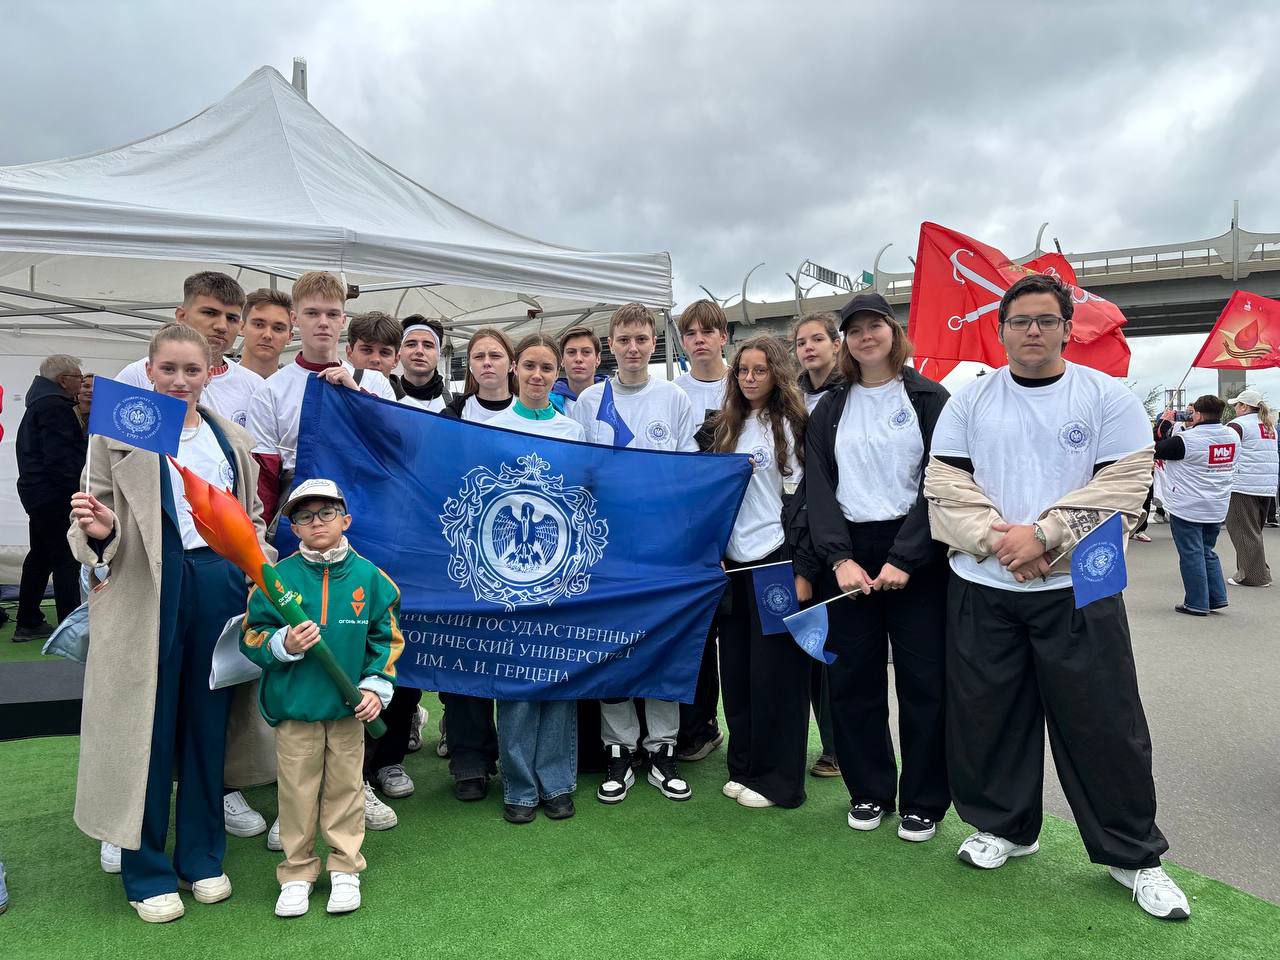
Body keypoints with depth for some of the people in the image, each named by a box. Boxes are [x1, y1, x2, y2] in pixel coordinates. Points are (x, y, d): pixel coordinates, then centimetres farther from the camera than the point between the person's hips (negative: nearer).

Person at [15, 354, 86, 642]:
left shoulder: (40, 403, 17)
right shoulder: (56, 407, -16)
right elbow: (60, 457, -22)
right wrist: (76, 492, -17)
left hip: (36, 492, 11)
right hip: (55, 496, -11)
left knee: (40, 557, 16)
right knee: (66, 561, -6)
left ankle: (27, 623, 24)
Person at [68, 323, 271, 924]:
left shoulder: (230, 439, 12)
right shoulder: (119, 435, 1)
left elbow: (253, 518, 17)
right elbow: (98, 525, 0)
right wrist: (99, 530, -23)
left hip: (220, 587, 3)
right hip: (148, 595, -3)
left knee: (208, 723, 11)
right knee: (147, 726, 5)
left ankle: (201, 857, 27)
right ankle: (146, 872, 21)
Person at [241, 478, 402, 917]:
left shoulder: (368, 575, -1)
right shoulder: (278, 577, -5)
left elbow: (387, 638, 5)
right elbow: (253, 636, 0)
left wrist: (377, 686, -3)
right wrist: (283, 644, -20)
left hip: (349, 707, 1)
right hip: (294, 705, -1)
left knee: (345, 787, 11)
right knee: (297, 791, 8)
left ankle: (345, 870, 27)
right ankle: (297, 874, 26)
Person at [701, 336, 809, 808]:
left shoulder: (791, 425, -3)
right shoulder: (725, 427, 13)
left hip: (775, 558, -5)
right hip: (734, 559, 6)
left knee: (775, 670, 0)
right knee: (736, 667, 9)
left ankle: (778, 778, 12)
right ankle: (745, 767, 23)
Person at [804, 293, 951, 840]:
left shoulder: (929, 399, 1)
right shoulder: (830, 410, 10)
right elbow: (819, 488, 4)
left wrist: (904, 559, -15)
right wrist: (839, 557, -10)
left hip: (915, 554, -2)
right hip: (849, 554, 3)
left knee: (924, 680, 2)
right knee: (853, 678, 6)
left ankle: (922, 802, 18)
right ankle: (869, 791, 22)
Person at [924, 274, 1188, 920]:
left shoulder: (1107, 397, 1)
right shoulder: (969, 401, 6)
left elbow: (1123, 485, -8)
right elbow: (945, 484, -1)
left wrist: (1042, 533, -17)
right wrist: (1000, 540, -14)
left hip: (1078, 589, -2)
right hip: (982, 588, 2)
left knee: (1103, 724, 5)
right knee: (987, 716, 10)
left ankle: (1133, 855, 24)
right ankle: (1005, 826, 31)